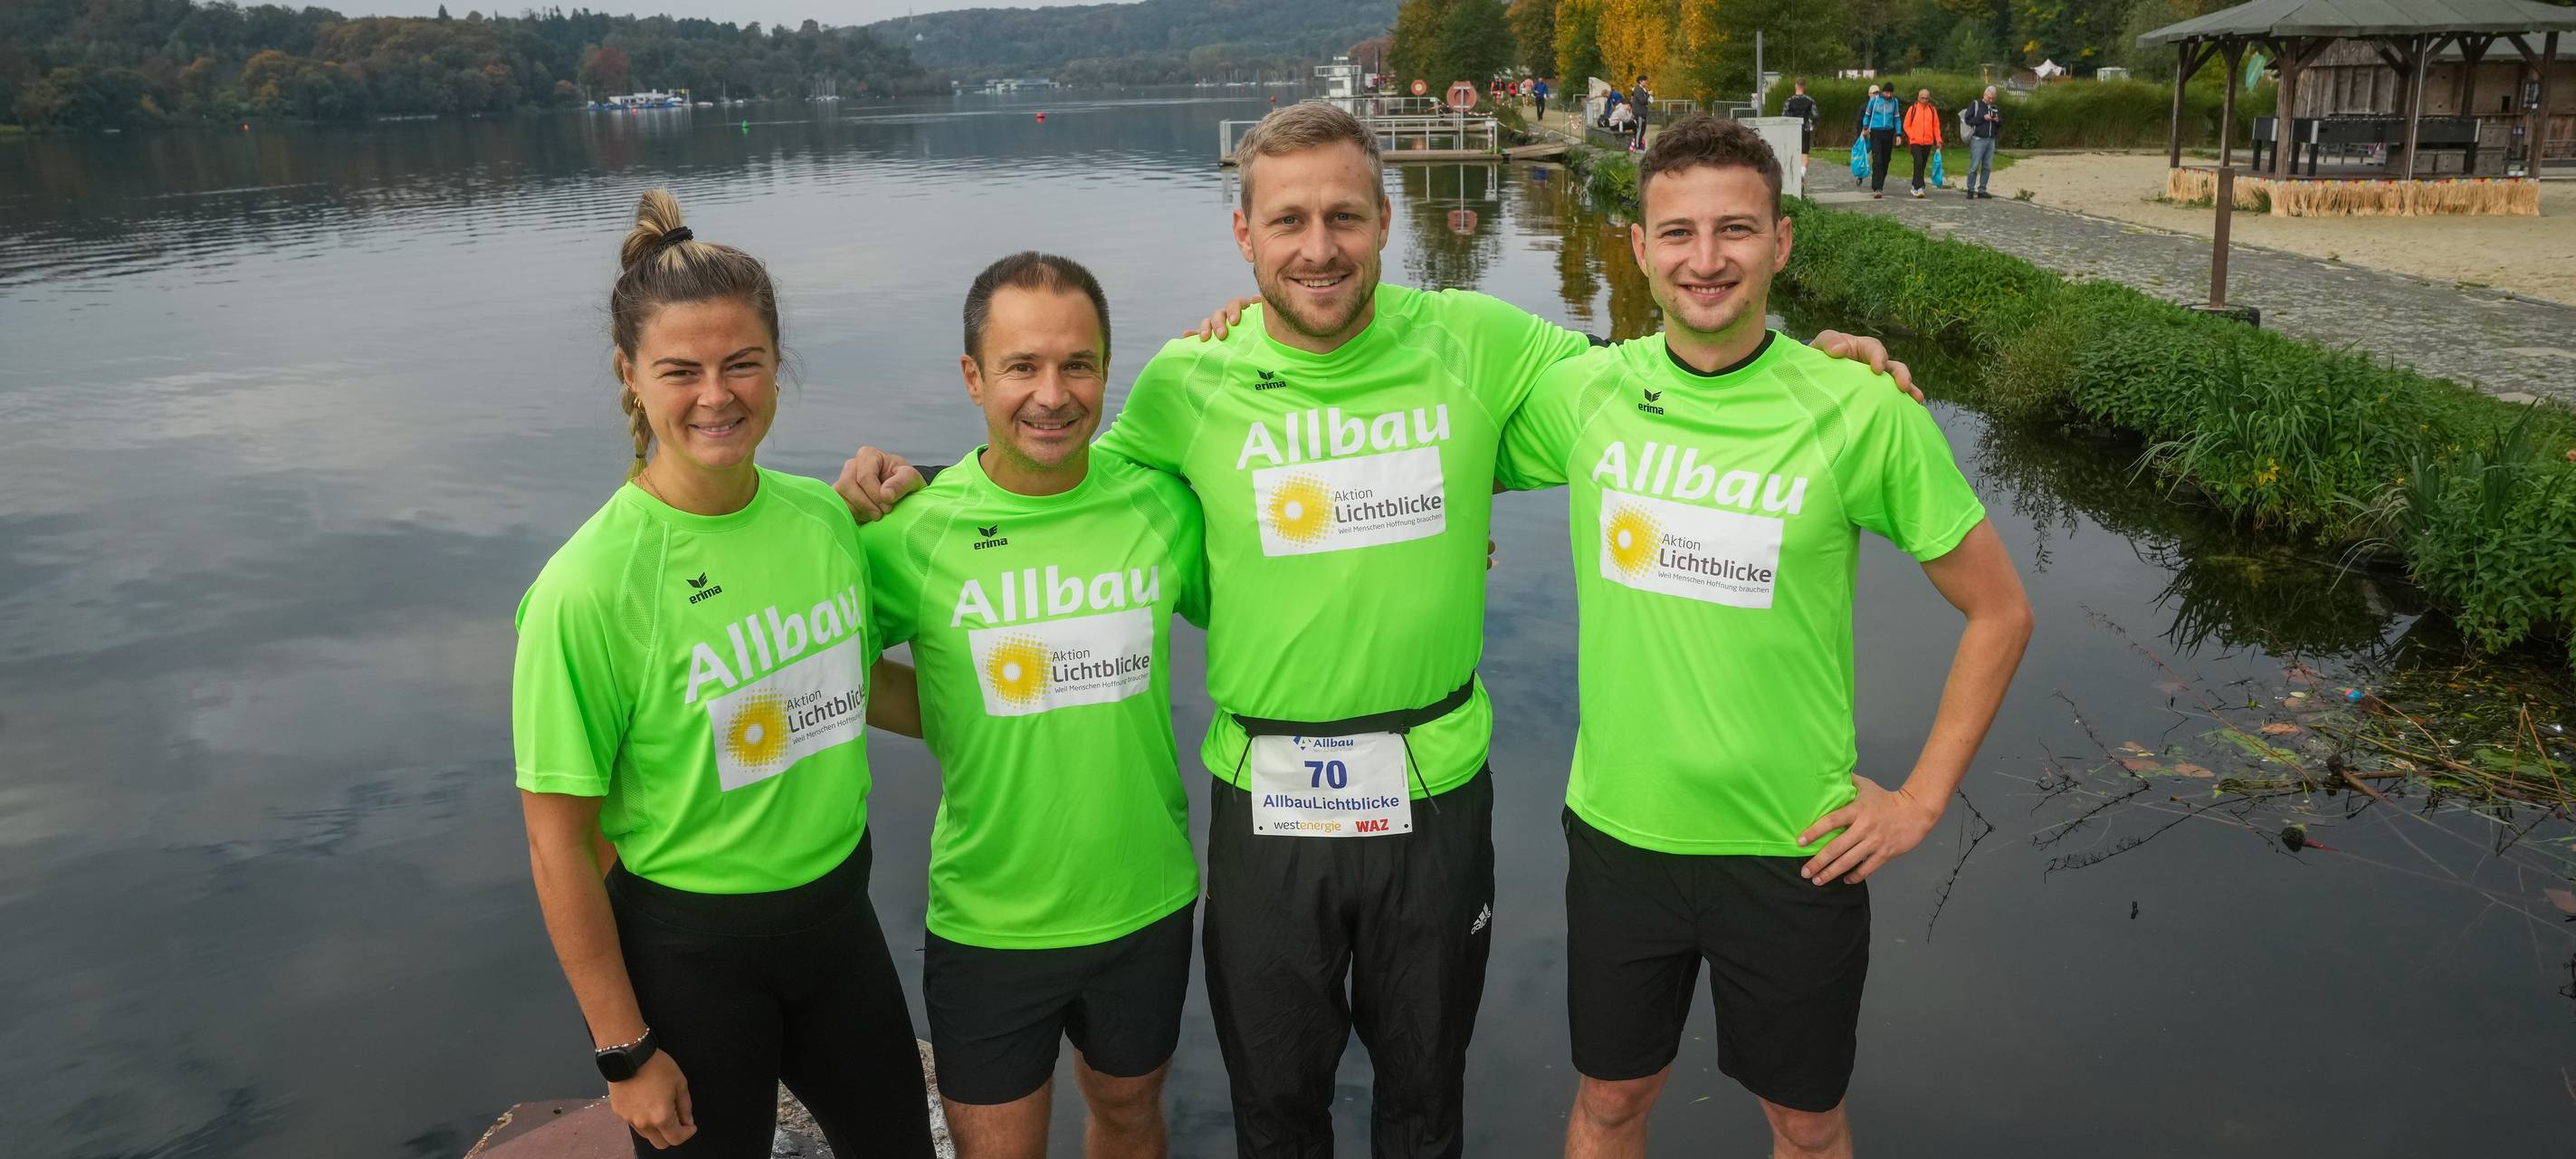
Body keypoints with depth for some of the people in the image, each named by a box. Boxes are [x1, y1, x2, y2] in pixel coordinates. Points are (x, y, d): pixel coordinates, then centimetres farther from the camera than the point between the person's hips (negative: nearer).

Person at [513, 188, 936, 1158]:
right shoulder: (591, 587, -22)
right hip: (686, 949, -5)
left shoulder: (823, 516, -6)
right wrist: (624, 1049, -10)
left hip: (836, 910, 6)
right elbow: (559, 843, -15)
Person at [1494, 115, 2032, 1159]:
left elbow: (1998, 612, -2)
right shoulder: (1583, 393, -6)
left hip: (1796, 849, -1)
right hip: (1620, 830, 2)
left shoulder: (1861, 413, -12)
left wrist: (1922, 798, -4)